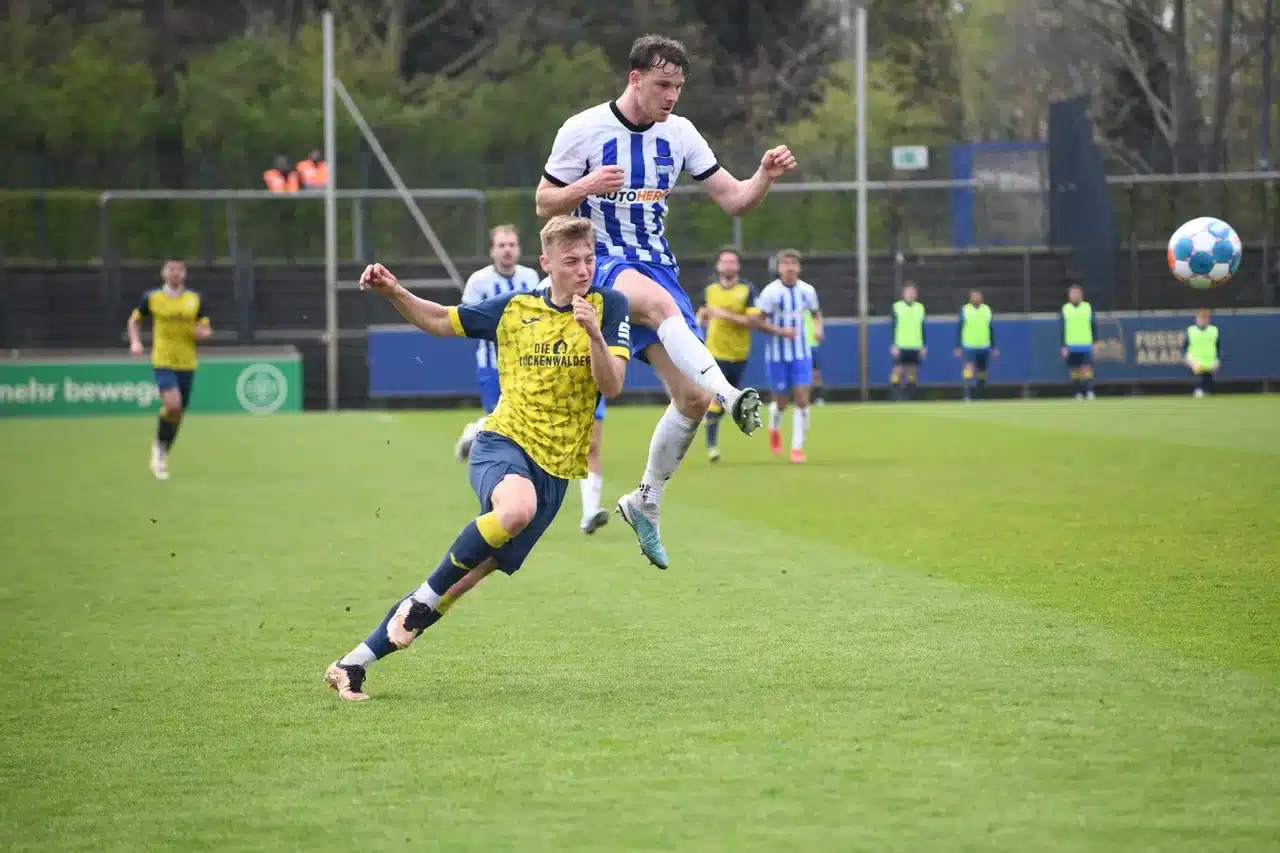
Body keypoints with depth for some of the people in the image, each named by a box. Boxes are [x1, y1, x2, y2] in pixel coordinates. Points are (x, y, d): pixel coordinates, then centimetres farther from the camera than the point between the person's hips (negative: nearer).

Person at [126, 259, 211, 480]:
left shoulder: (195, 300, 4)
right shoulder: (152, 298, 0)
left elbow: (207, 330, 11)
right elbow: (134, 321, 12)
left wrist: (202, 332, -13)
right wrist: (135, 342, -5)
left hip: (186, 364, 3)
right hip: (162, 362, -3)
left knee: (178, 412, 9)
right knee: (173, 404, -24)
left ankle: (161, 459, 28)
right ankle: (159, 445, 1)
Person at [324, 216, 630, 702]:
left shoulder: (608, 307, 0)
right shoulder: (514, 309, 5)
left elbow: (612, 387, -8)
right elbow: (439, 322, 16)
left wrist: (594, 335, -25)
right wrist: (393, 292, -1)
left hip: (555, 469, 1)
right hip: (503, 442, -1)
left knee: (462, 582, -2)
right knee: (516, 506, -38)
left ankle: (355, 663, 9)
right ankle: (425, 598, -17)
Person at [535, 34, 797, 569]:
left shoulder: (679, 133, 5)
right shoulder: (583, 130, -7)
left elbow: (733, 200, 6)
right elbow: (544, 205, -3)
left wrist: (766, 176, -14)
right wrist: (586, 186, -22)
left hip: (656, 264, 5)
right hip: (599, 263, -5)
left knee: (692, 397, -4)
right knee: (660, 302, -40)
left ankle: (645, 504, 16)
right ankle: (730, 395, -60)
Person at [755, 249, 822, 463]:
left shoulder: (807, 290, -1)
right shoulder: (771, 292, -14)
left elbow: (816, 312, 17)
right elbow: (759, 321, -11)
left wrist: (818, 327, -4)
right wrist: (780, 331, -25)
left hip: (801, 354, 3)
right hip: (777, 355, -3)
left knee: (802, 401, -7)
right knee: (781, 403, 6)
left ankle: (798, 447, 2)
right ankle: (774, 430, 40)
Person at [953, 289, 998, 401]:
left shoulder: (987, 310, 7)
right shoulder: (964, 310, -2)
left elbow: (990, 330, 14)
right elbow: (958, 329, 0)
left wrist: (994, 347, 10)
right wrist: (958, 347, -5)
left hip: (984, 347, 4)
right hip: (969, 347, -4)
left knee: (982, 373, 8)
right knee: (969, 369, -20)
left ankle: (980, 398, 19)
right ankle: (968, 396, -25)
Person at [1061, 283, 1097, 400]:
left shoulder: (1088, 308, 5)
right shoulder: (1065, 309, 6)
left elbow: (1094, 326, 8)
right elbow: (1062, 329, 6)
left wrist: (1095, 343, 3)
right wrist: (1064, 346, -1)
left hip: (1086, 346, -1)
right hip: (1071, 346, 1)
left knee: (1087, 369, -12)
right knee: (1075, 371, 2)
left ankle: (1089, 392, -11)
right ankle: (1078, 394, 8)